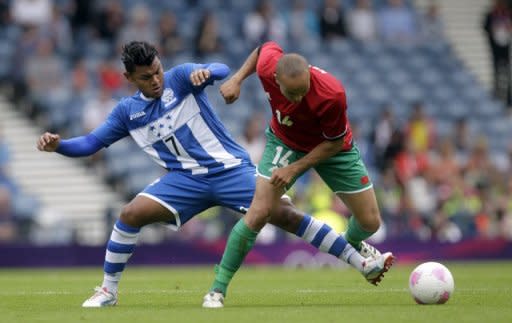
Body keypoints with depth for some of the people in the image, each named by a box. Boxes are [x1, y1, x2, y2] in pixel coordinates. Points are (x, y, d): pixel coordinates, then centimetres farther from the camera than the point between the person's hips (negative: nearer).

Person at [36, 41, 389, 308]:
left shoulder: (179, 77, -6)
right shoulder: (127, 111, 5)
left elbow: (221, 70, -23)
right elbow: (91, 142, 7)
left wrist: (205, 72, -47)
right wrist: (58, 144, -11)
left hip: (231, 168, -3)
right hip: (186, 179, 3)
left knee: (284, 214, -16)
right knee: (131, 214, -17)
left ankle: (362, 263, -10)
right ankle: (108, 291, -1)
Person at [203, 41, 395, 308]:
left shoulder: (332, 94, -40)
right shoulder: (267, 66, -32)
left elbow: (335, 142, -23)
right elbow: (265, 48, -4)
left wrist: (294, 169, -25)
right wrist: (237, 79, -10)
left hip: (331, 147, 0)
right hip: (285, 141, 1)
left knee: (370, 222, 3)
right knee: (259, 213, -18)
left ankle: (353, 246, 43)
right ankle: (217, 290, -8)